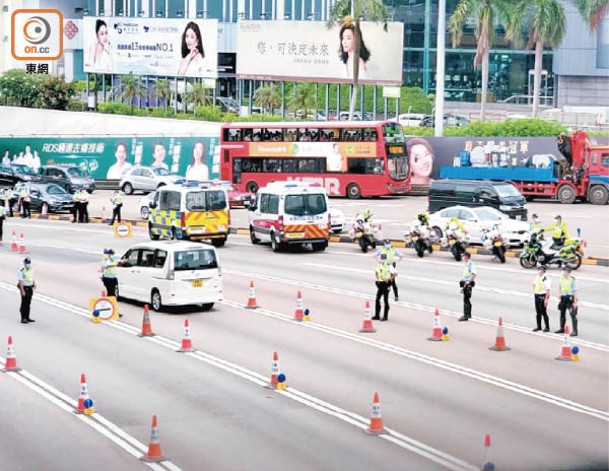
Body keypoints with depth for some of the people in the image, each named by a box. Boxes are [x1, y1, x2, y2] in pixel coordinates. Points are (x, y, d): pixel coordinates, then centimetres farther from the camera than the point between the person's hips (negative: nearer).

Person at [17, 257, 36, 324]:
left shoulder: (31, 270, 8)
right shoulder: (21, 271, -16)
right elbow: (20, 282, -17)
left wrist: (34, 285, 4)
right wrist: (22, 291, -21)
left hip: (30, 288, 7)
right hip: (24, 288, -7)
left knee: (28, 304, 12)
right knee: (24, 304, -4)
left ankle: (27, 317, 19)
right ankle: (23, 319, -1)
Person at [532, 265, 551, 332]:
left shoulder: (546, 278, -16)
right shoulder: (537, 277, 10)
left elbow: (548, 290, -19)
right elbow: (534, 284, 29)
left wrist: (546, 299, -23)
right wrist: (534, 291, 18)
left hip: (543, 296, -8)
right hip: (537, 295, 8)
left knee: (543, 312, -6)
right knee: (538, 312, 13)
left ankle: (547, 327, 3)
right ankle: (539, 326, 23)